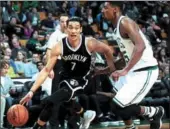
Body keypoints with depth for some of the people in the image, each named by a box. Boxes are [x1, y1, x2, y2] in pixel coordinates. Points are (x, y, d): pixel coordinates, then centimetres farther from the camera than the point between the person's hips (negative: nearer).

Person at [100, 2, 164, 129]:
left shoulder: (125, 22, -16)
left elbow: (140, 46, -31)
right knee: (113, 100, 17)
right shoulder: (118, 26, 14)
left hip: (145, 71, -10)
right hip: (135, 70, 10)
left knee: (121, 107, -13)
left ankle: (155, 112, 6)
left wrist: (125, 70, -37)